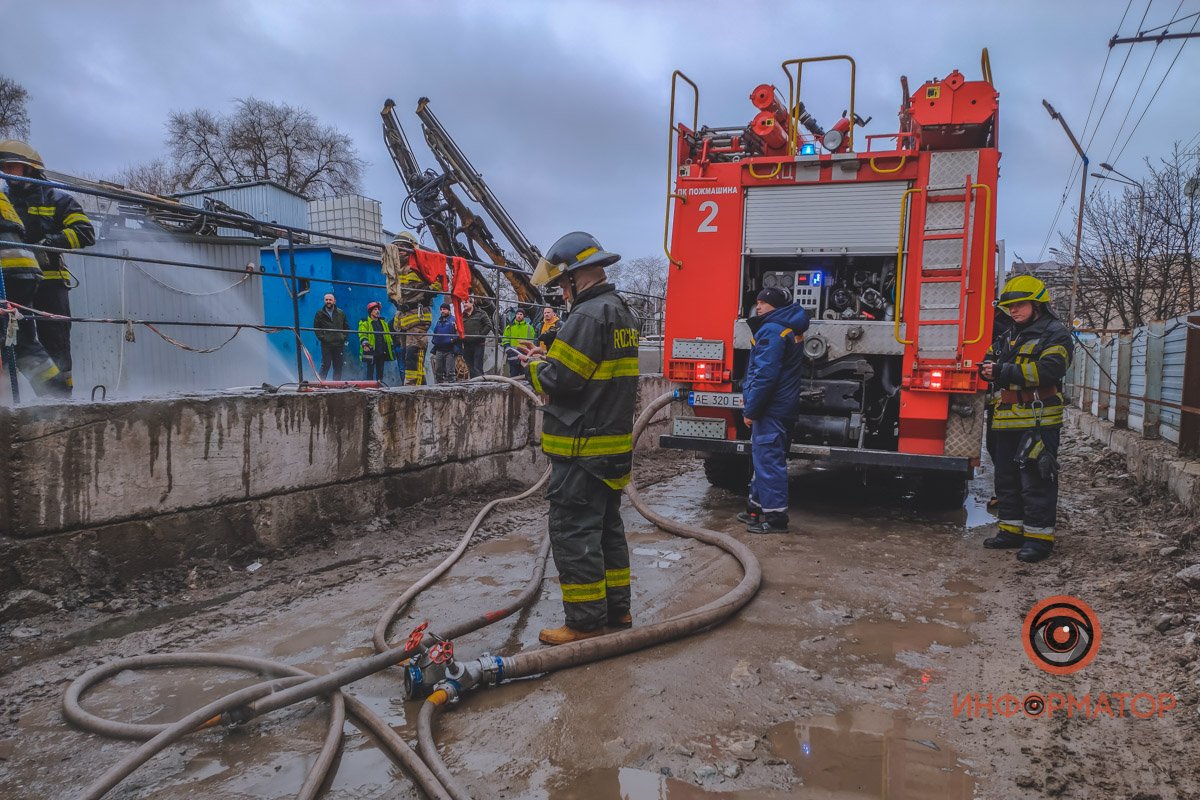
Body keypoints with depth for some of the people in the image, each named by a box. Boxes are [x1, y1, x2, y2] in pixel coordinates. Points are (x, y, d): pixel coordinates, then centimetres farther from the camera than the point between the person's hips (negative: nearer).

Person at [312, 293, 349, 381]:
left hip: (339, 344, 2)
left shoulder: (341, 313, 11)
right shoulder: (320, 314, 6)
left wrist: (345, 337, 1)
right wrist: (321, 337, -7)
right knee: (325, 365, -5)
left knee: (338, 367, 5)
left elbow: (346, 327, 14)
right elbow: (316, 327, 5)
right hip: (326, 344, -2)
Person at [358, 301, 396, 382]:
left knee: (380, 372, 11)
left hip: (382, 352, 6)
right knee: (370, 372, -5)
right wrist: (365, 344, -29)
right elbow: (362, 335, -12)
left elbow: (388, 335, 25)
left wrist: (390, 345, 22)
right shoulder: (365, 323, 0)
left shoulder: (383, 322, 19)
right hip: (371, 352, -6)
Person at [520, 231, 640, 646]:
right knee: (607, 526, 18)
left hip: (581, 448, -10)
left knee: (574, 533, -2)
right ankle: (617, 608, 28)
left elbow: (559, 381, -20)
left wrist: (535, 366, 0)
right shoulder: (622, 312, 15)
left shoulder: (588, 316, -18)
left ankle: (586, 621, 6)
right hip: (614, 442, 10)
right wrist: (549, 357, 12)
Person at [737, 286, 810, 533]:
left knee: (768, 462, -7)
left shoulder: (772, 331, -16)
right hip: (783, 408, 11)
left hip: (770, 410, -11)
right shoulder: (789, 328, 18)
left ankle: (775, 518, -3)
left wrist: (751, 410, -17)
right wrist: (749, 397, 21)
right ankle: (757, 509, 28)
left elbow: (765, 376, -22)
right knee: (763, 459, 18)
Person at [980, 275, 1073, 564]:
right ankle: (1012, 529, 23)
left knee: (1036, 480, -5)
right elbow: (991, 357, 22)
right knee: (1006, 477, 13)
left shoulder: (1055, 334, -5)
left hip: (1038, 421, -8)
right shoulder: (1010, 335, 20)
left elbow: (1049, 369, -20)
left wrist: (1004, 372, -23)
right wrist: (987, 368, -4)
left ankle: (1039, 536, 1)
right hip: (1006, 421, 8)